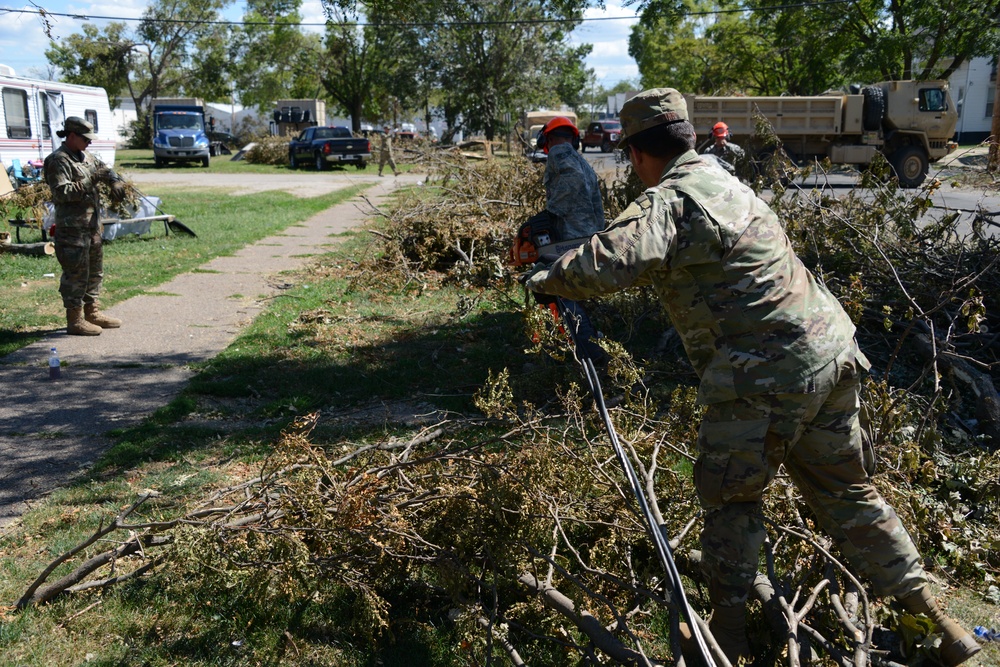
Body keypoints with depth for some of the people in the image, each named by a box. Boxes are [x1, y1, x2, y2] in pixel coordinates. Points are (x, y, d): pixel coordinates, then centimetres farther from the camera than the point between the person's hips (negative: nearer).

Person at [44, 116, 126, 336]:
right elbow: (62, 192, -21)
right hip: (72, 226, -10)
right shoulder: (58, 160, -12)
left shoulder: (86, 157, 15)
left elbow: (104, 169, 27)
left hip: (92, 223, 10)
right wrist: (90, 181, -20)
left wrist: (114, 182, 5)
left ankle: (92, 312, 28)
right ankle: (75, 320, 1)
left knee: (95, 269, 16)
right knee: (76, 272, -6)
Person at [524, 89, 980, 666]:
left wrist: (548, 278, -11)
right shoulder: (721, 180, 16)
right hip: (832, 354, 9)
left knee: (731, 495, 10)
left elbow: (607, 265, -30)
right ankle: (932, 619, 27)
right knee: (846, 492, 20)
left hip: (769, 374, -9)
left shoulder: (668, 201, -13)